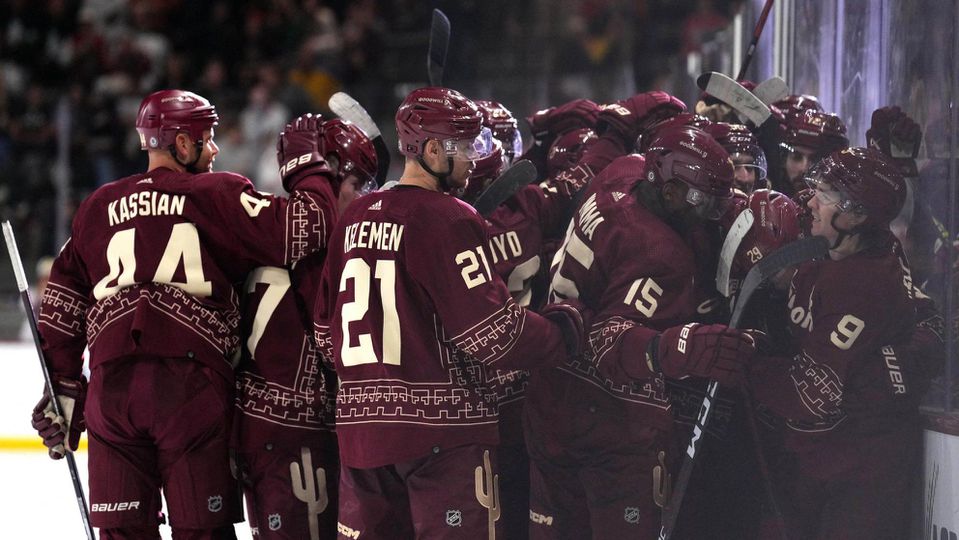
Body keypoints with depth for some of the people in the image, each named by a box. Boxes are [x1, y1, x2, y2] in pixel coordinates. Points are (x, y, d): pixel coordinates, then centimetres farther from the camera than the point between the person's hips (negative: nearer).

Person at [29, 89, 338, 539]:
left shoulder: (98, 207, 18)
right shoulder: (218, 195, 3)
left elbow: (63, 304, 18)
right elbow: (302, 231, -4)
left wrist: (63, 387, 22)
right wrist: (306, 164, 13)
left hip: (112, 384, 4)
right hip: (193, 384, -4)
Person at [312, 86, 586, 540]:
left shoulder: (354, 218, 9)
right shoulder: (448, 221, -12)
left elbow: (327, 330, 14)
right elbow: (491, 332, -15)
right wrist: (565, 328, 0)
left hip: (359, 424, 7)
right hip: (442, 430, -7)